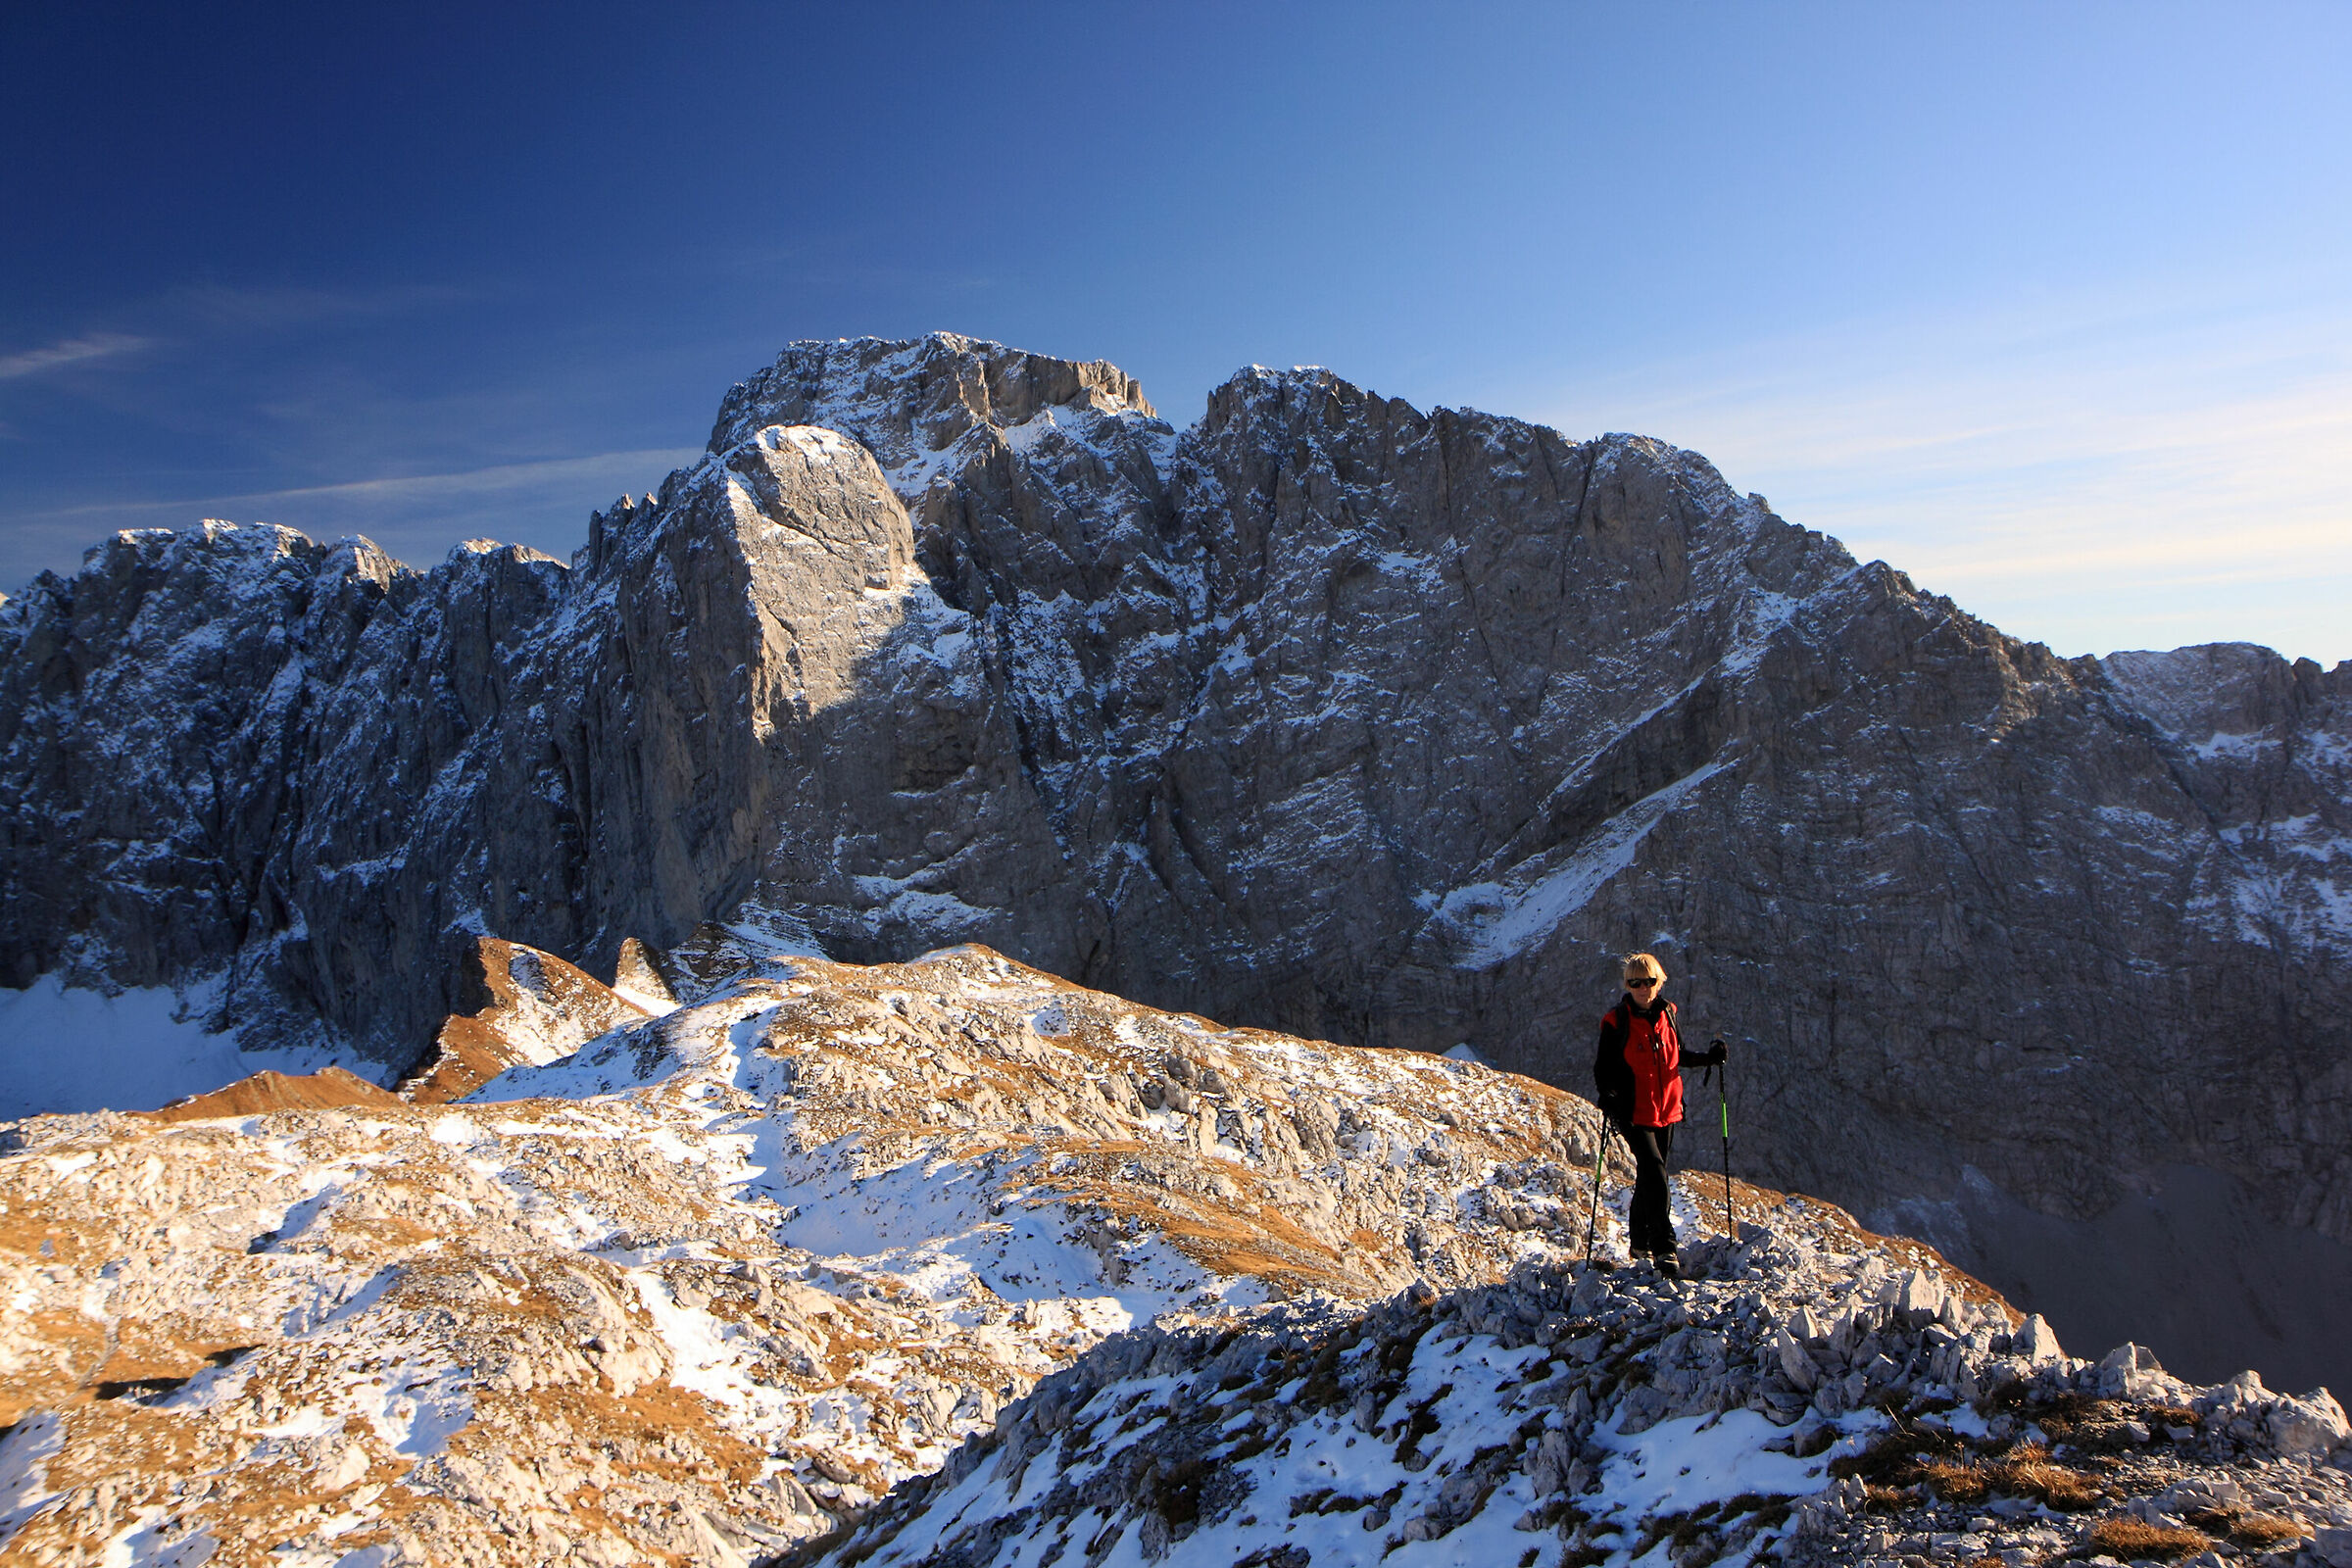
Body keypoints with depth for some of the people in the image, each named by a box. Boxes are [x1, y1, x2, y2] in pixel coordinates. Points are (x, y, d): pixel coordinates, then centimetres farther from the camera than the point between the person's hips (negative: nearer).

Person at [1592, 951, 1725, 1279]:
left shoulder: (1667, 1013, 6)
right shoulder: (1616, 1021, -9)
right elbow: (1603, 1068, -6)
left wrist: (1709, 1057, 4)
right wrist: (1608, 1100, -22)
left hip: (1667, 1109, 5)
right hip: (1634, 1113, -5)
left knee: (1650, 1176, 13)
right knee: (1654, 1173, -17)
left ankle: (1641, 1244, 27)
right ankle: (1664, 1250, -14)